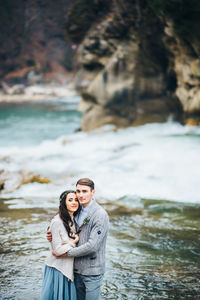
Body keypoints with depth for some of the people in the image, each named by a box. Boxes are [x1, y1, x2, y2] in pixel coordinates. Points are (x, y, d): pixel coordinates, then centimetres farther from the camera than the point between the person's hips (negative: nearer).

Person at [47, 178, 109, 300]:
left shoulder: (100, 215, -17)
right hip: (77, 268, 7)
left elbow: (92, 246, -23)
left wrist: (67, 253, -14)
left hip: (92, 271, -7)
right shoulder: (78, 212, 9)